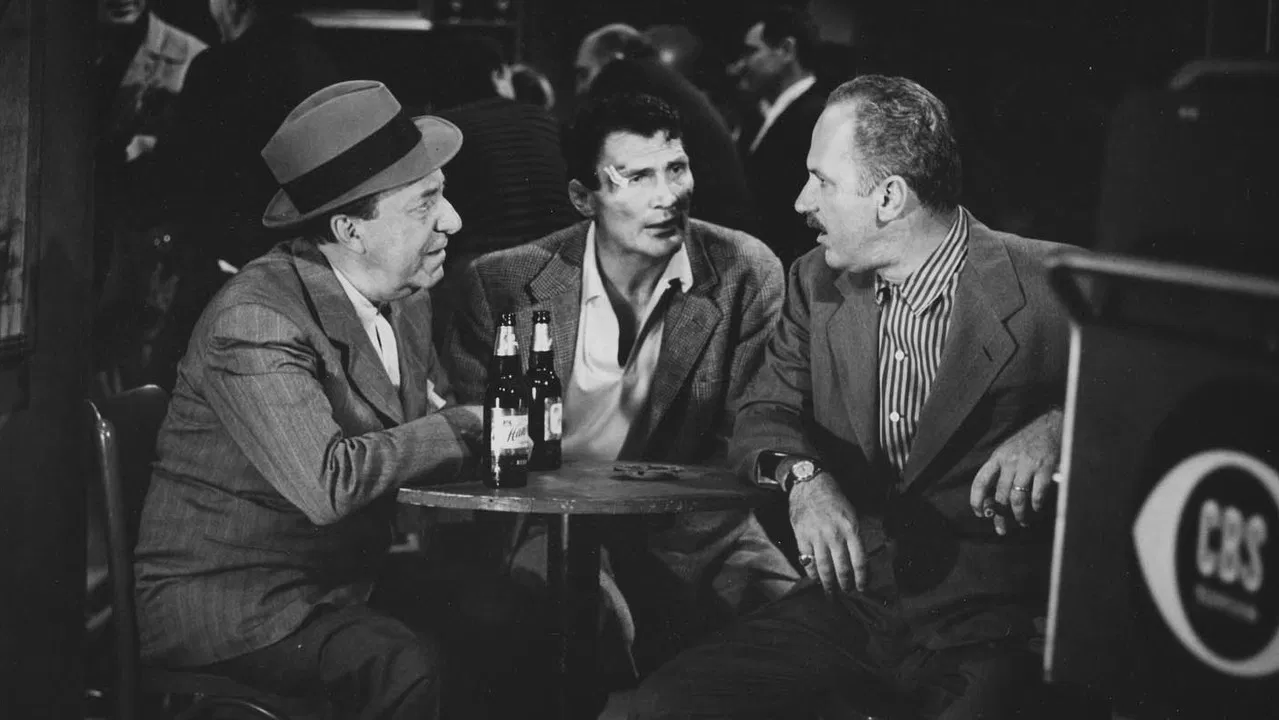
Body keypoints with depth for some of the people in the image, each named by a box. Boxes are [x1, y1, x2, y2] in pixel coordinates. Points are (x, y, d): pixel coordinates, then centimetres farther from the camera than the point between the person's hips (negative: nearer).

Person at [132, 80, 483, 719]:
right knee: (408, 666, -31)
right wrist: (460, 427, -18)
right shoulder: (254, 320, -21)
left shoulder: (405, 299, 6)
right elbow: (327, 484, -32)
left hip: (349, 581, 8)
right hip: (227, 606, -8)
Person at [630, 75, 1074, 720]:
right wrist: (804, 476, -15)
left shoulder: (1053, 285, -7)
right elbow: (763, 415, 7)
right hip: (848, 597, 4)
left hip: (988, 624, -4)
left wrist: (1058, 426, -24)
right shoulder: (818, 283, 9)